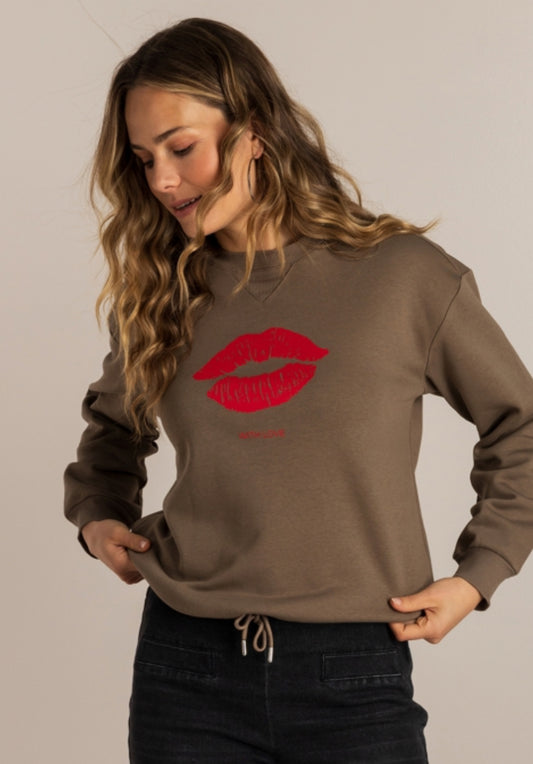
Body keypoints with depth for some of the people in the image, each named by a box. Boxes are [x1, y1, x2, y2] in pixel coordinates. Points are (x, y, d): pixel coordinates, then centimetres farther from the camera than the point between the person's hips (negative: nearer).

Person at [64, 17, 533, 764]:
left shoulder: (403, 275, -3)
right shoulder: (160, 297, 6)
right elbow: (113, 424, 27)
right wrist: (97, 514, 10)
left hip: (353, 673, -2)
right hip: (184, 666, 3)